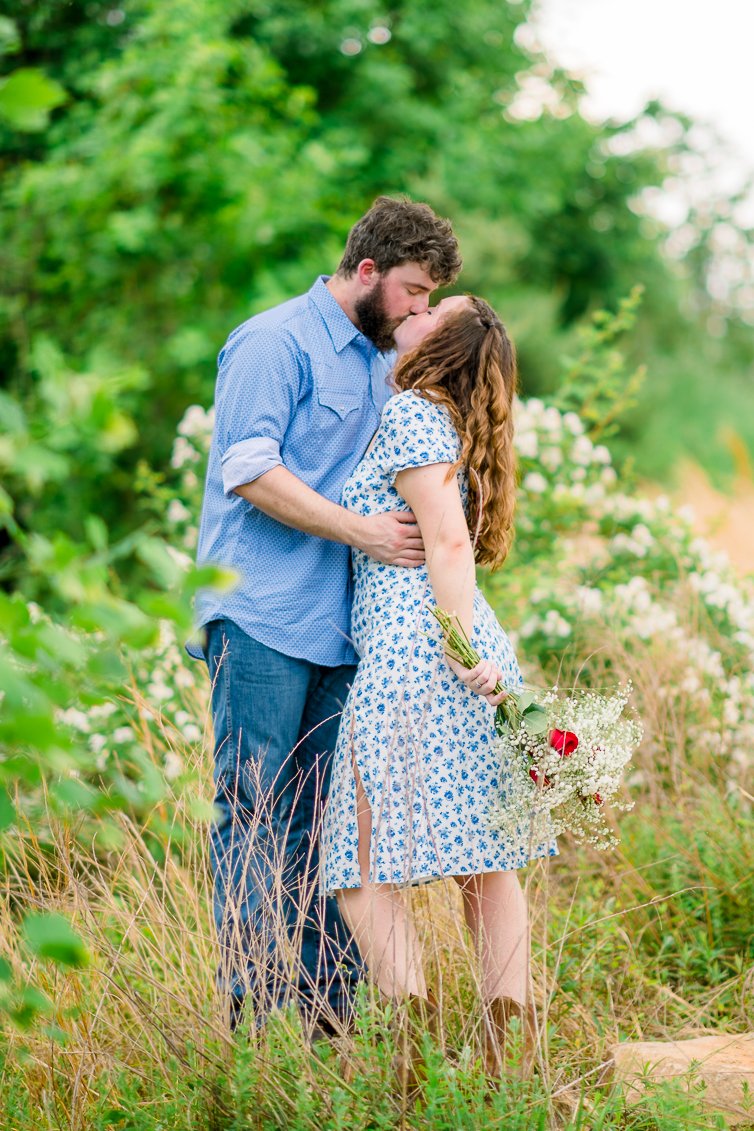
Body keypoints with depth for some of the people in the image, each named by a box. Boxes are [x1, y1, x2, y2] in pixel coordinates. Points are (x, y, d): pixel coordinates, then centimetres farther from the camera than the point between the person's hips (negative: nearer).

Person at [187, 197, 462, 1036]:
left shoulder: (381, 360, 21)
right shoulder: (275, 344, -6)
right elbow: (248, 469, -16)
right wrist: (361, 532, -19)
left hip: (339, 622, 8)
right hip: (262, 620, -8)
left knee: (325, 816, 7)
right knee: (256, 814, -5)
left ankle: (329, 1003, 11)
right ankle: (250, 1009, -3)